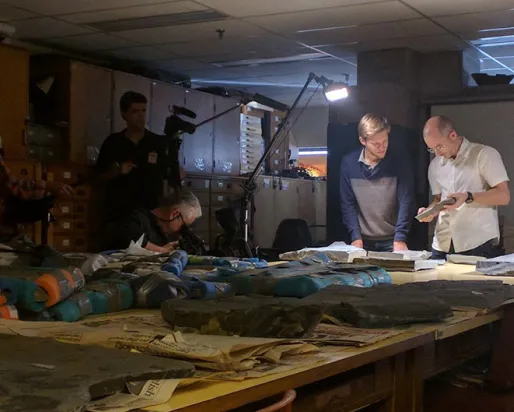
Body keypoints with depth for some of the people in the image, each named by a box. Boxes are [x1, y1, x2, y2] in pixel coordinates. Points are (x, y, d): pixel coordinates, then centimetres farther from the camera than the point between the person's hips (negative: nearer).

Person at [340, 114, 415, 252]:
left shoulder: (400, 163, -7)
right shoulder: (348, 163, -3)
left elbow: (406, 202, -12)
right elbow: (347, 204, -1)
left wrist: (400, 238, -22)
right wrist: (356, 236, -11)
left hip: (392, 241, -1)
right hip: (363, 241, 1)